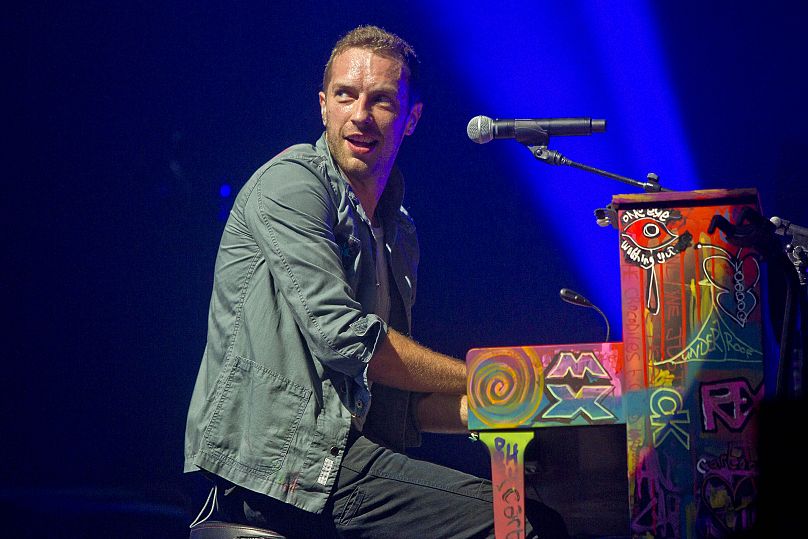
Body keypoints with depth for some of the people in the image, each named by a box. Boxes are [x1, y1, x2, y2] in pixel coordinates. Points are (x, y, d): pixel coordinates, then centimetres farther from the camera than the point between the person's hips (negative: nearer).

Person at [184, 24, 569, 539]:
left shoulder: (399, 231, 21)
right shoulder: (292, 180, -4)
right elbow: (344, 336, -15)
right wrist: (483, 378, -9)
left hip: (342, 457, 8)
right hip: (278, 459, -8)